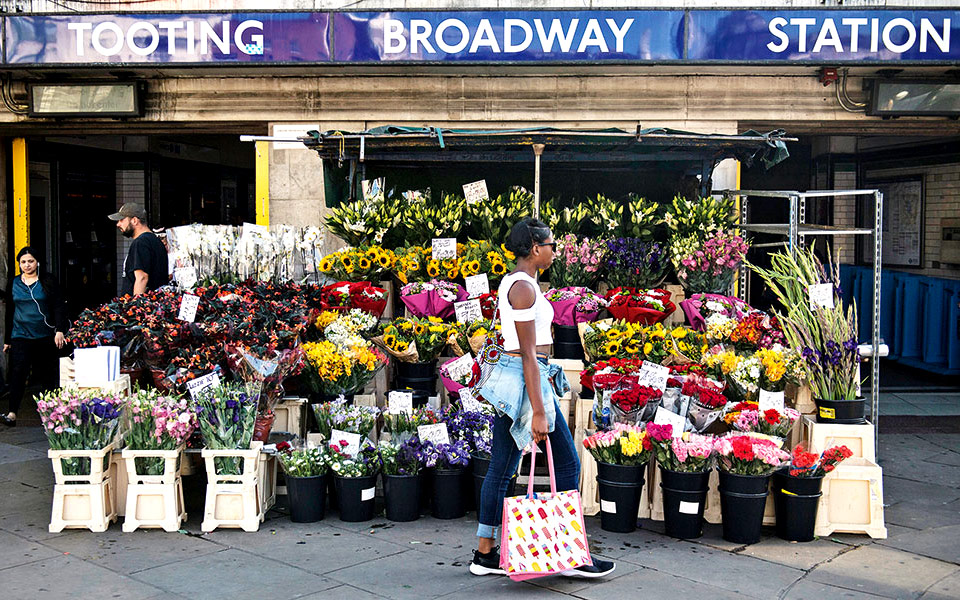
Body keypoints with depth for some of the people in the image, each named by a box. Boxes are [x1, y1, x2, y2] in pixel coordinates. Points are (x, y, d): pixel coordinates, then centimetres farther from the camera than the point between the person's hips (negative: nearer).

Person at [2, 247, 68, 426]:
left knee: (46, 374, 5)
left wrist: (60, 330, -12)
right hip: (20, 336, 1)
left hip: (45, 337, -1)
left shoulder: (48, 281, 3)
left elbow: (59, 306, 0)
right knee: (18, 372, -13)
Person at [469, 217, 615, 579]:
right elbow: (529, 354, -21)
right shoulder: (524, 287, -17)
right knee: (568, 464, 1)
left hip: (509, 375, 10)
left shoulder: (512, 282, 13)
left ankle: (485, 554, 17)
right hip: (525, 378, -10)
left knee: (501, 468, 11)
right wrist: (538, 412, -22)